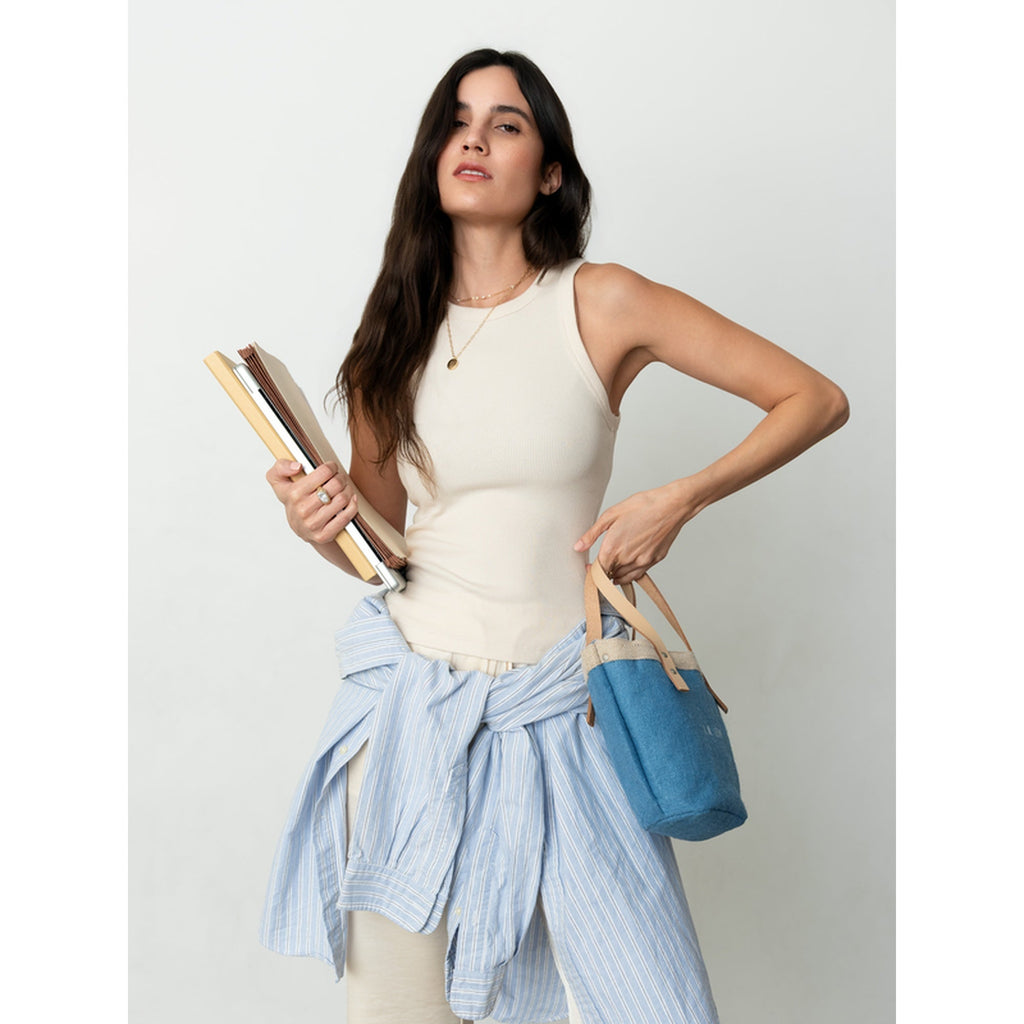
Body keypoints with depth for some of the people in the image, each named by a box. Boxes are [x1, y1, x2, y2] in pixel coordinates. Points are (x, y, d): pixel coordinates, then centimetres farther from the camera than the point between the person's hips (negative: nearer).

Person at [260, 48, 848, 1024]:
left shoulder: (599, 303, -4)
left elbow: (816, 399, -1)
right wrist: (320, 526, -8)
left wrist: (679, 499, -10)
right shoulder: (396, 328, 6)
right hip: (411, 696, 3)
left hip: (557, 712, -2)